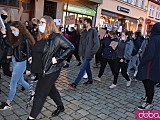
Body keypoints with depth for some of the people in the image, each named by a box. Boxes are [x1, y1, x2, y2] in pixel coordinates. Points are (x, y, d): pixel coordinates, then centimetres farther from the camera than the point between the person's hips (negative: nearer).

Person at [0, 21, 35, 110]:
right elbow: (10, 44, 20)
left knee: (13, 83, 2)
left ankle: (8, 103, 18)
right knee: (20, 81, 20)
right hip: (14, 61, 9)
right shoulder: (16, 38, 5)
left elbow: (29, 54, -18)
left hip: (21, 63, -9)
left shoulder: (25, 40, -19)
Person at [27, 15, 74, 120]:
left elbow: (71, 48, -19)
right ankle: (60, 106, 45)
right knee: (50, 89, 23)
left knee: (40, 94, 0)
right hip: (41, 70, 9)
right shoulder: (40, 37, 7)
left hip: (51, 71, -8)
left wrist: (57, 59, -21)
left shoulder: (56, 37, -17)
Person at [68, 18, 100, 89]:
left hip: (88, 54, -8)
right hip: (84, 54, 8)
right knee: (87, 67, 19)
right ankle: (90, 80, 35)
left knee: (82, 68, -8)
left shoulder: (93, 32, -11)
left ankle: (75, 84, -6)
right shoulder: (84, 32, 11)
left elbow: (97, 44, -13)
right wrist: (80, 51, 9)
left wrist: (92, 52, -14)